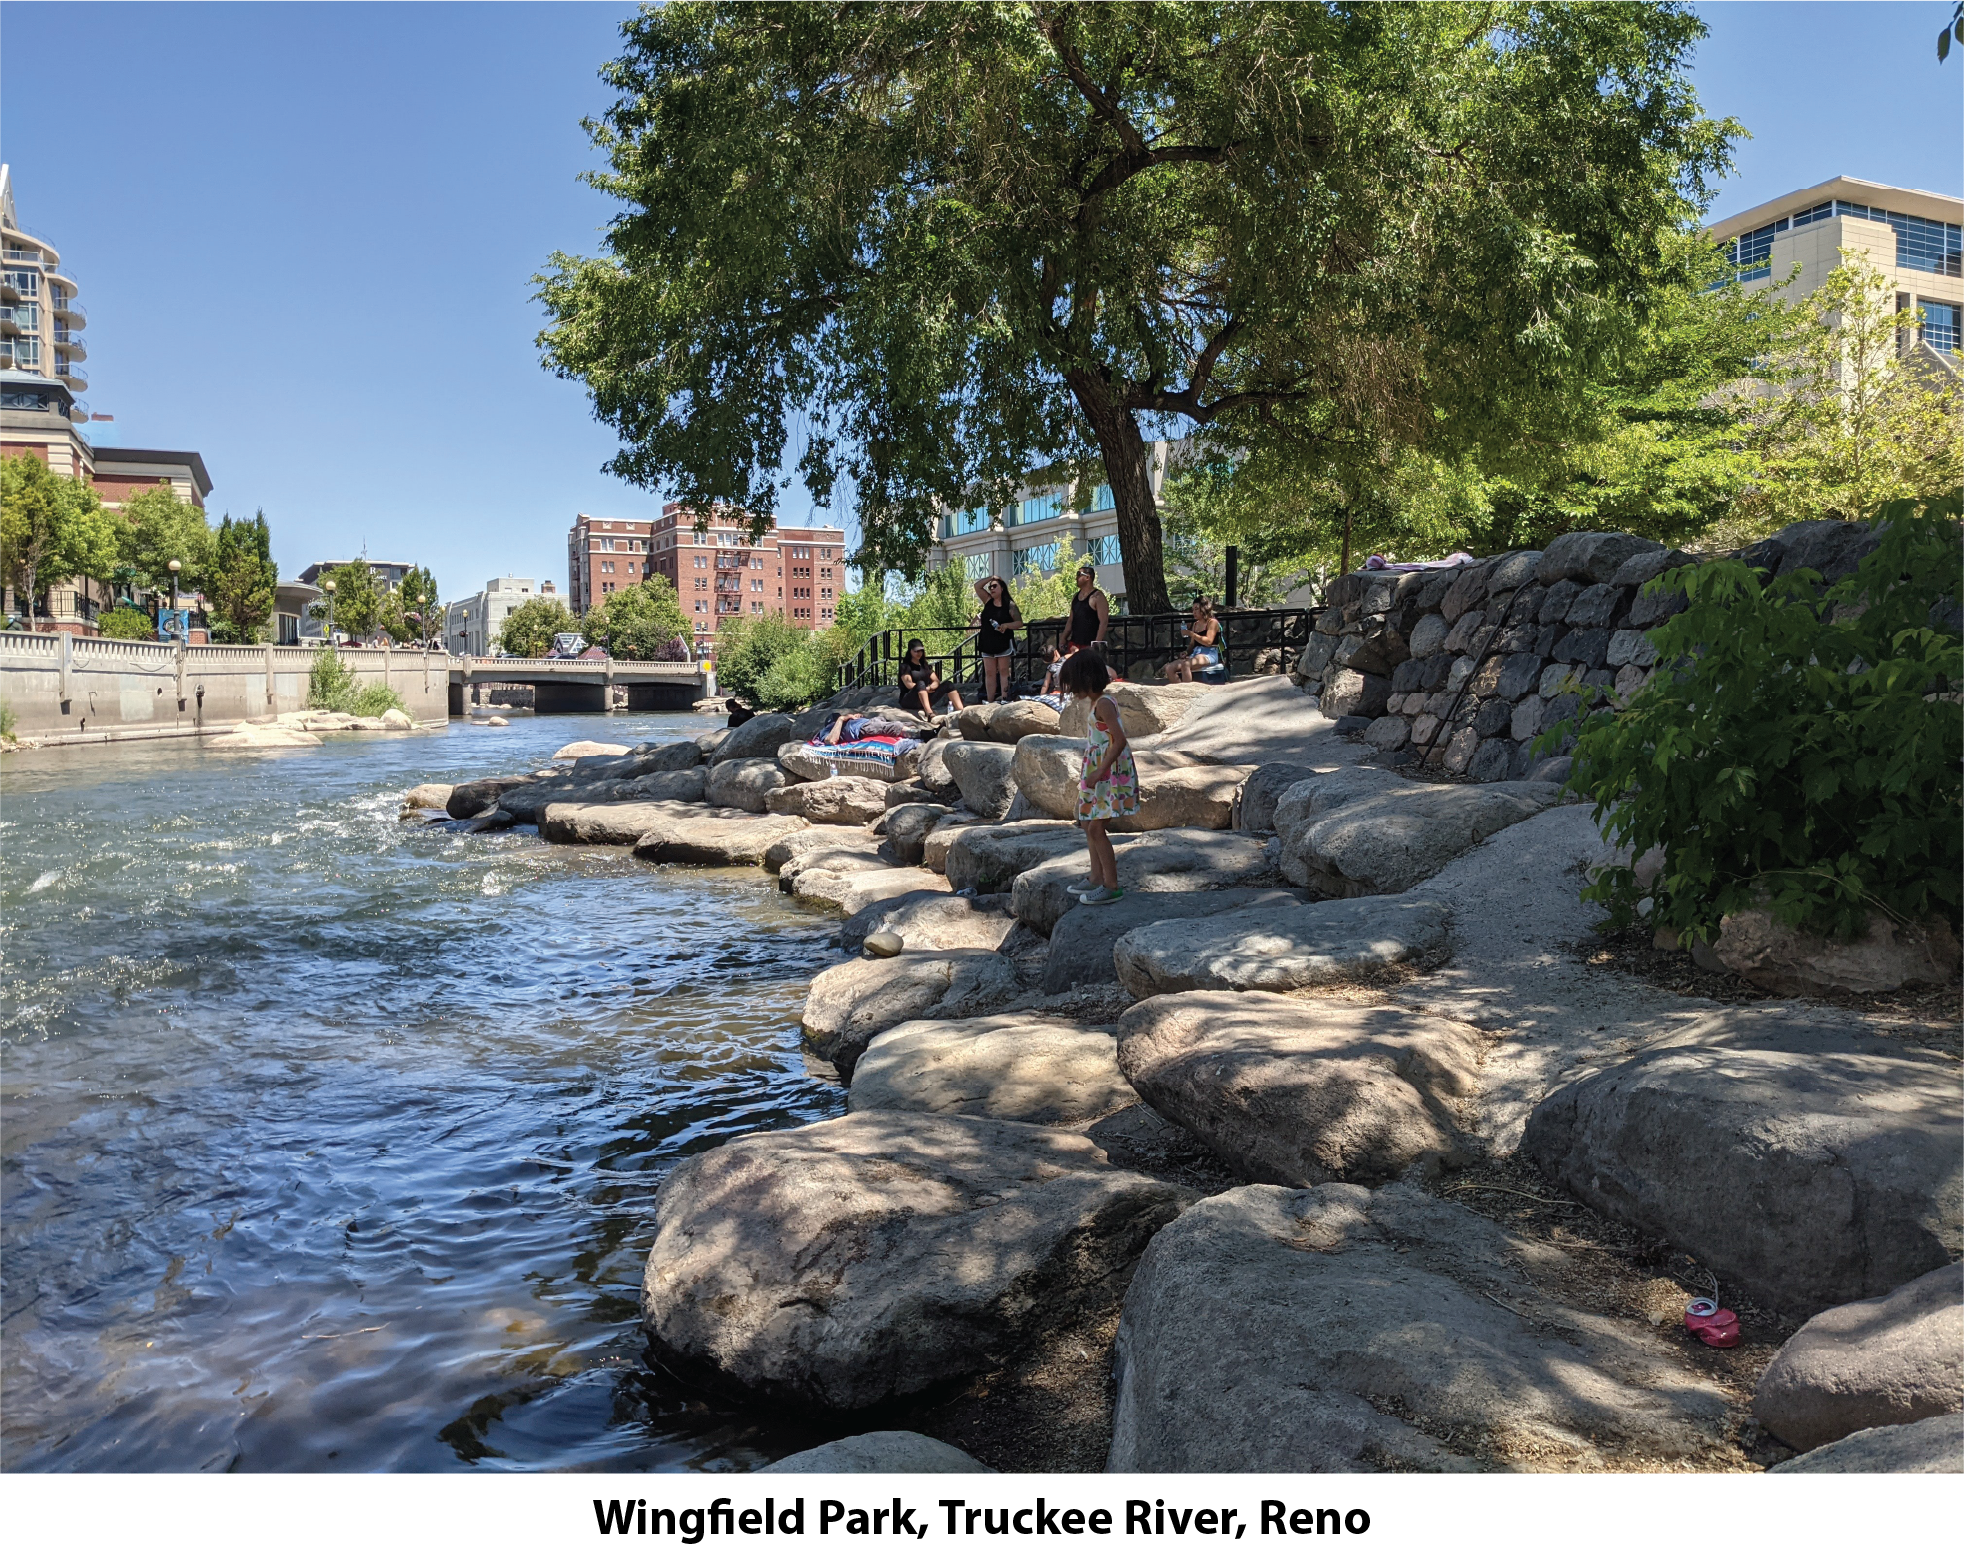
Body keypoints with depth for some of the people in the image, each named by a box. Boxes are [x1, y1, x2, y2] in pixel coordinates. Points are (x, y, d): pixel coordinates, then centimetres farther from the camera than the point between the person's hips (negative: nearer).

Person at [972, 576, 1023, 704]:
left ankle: (1004, 698, -3)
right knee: (989, 673, 3)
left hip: (1003, 643, -4)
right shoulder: (988, 601, 10)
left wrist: (1006, 625, -20)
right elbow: (977, 586, 8)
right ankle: (989, 701, 4)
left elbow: (1019, 622, -5)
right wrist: (990, 578, 5)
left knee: (1003, 671, -2)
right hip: (988, 644, 4)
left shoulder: (1009, 605, -2)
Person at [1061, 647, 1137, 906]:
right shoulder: (1098, 701, 12)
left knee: (1096, 828, -9)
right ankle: (1097, 878, 25)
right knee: (1088, 824, 15)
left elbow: (1119, 740, -24)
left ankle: (1112, 885, -3)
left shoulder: (1103, 704, -18)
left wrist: (1099, 772, -25)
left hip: (1109, 772, -10)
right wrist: (1088, 771, 21)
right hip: (1097, 771, 10)